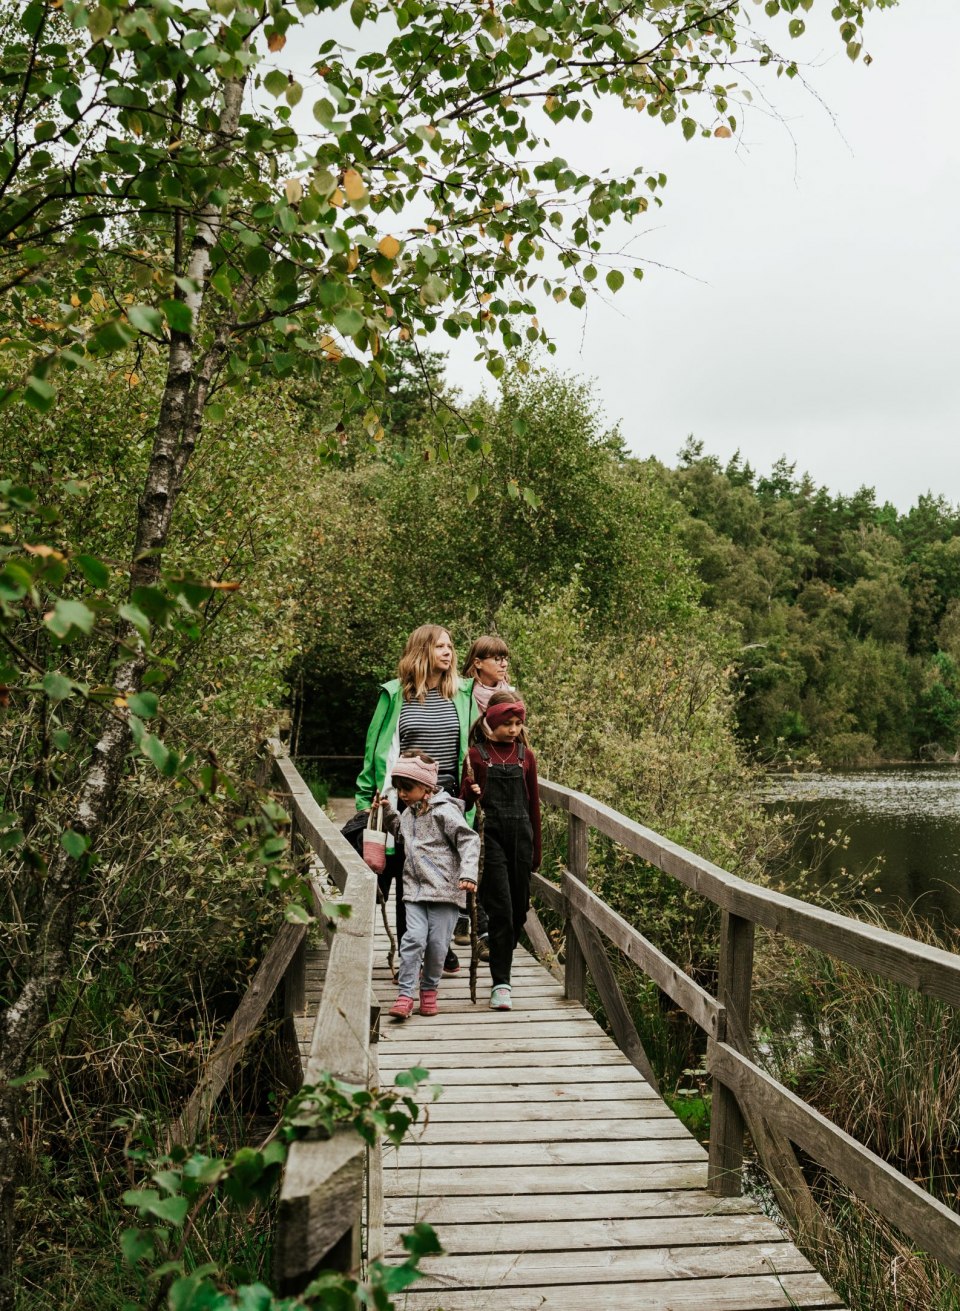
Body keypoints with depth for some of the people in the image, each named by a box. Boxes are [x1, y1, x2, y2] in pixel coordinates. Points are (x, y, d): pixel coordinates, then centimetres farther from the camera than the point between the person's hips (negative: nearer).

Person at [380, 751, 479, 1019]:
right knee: (413, 939, -9)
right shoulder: (409, 813, 15)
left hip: (444, 889, -5)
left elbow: (469, 841, -12)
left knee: (437, 943, 0)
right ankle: (405, 995, -7)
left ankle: (429, 990, 20)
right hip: (415, 889, 5)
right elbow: (398, 829, 39)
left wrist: (468, 874, -22)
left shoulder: (444, 811, -10)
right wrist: (387, 810, 22)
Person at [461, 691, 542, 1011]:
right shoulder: (477, 754, -1)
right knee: (501, 908, -10)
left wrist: (536, 850, 15)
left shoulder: (526, 755, 10)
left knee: (519, 908, 8)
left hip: (520, 834, 4)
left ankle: (502, 964, 31)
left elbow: (533, 802, 14)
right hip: (491, 834, -4)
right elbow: (465, 800, 1)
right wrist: (472, 791, -23)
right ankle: (501, 983, -5)